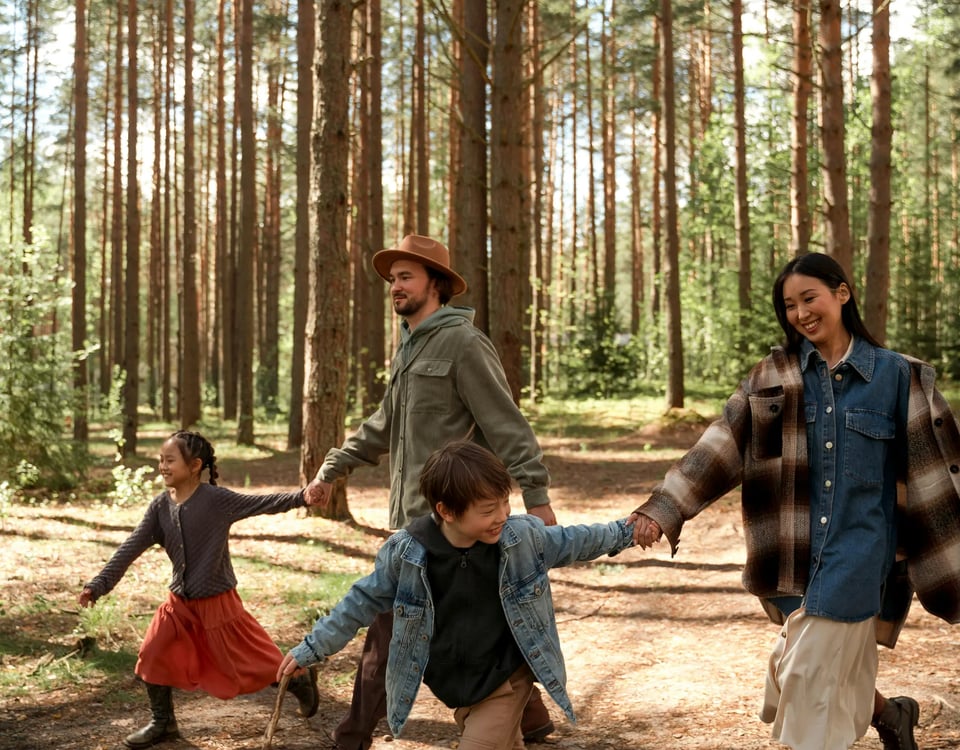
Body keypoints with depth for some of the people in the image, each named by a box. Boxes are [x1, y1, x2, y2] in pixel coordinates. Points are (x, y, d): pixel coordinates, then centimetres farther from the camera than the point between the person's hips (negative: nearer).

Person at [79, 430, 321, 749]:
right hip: (179, 601, 5)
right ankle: (163, 723, 22)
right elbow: (131, 548, -3)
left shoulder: (216, 499, -17)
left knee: (248, 661, 3)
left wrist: (302, 496, -30)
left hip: (217, 601, -5)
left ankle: (299, 679, 30)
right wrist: (99, 585, -9)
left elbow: (261, 503, -17)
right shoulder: (160, 506, -3)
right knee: (153, 655, 2)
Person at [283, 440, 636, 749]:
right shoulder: (407, 552, -20)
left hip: (505, 681, -2)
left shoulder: (523, 536, -17)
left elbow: (568, 542, 4)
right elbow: (365, 600, -5)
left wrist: (623, 532, 13)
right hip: (453, 686, 2)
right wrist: (313, 648, -2)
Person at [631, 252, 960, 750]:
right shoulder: (774, 377, 3)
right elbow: (719, 447, -4)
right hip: (797, 548, 3)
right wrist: (663, 510, -14)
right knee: (797, 666, 13)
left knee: (814, 671, -5)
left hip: (858, 546, -3)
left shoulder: (895, 374, -2)